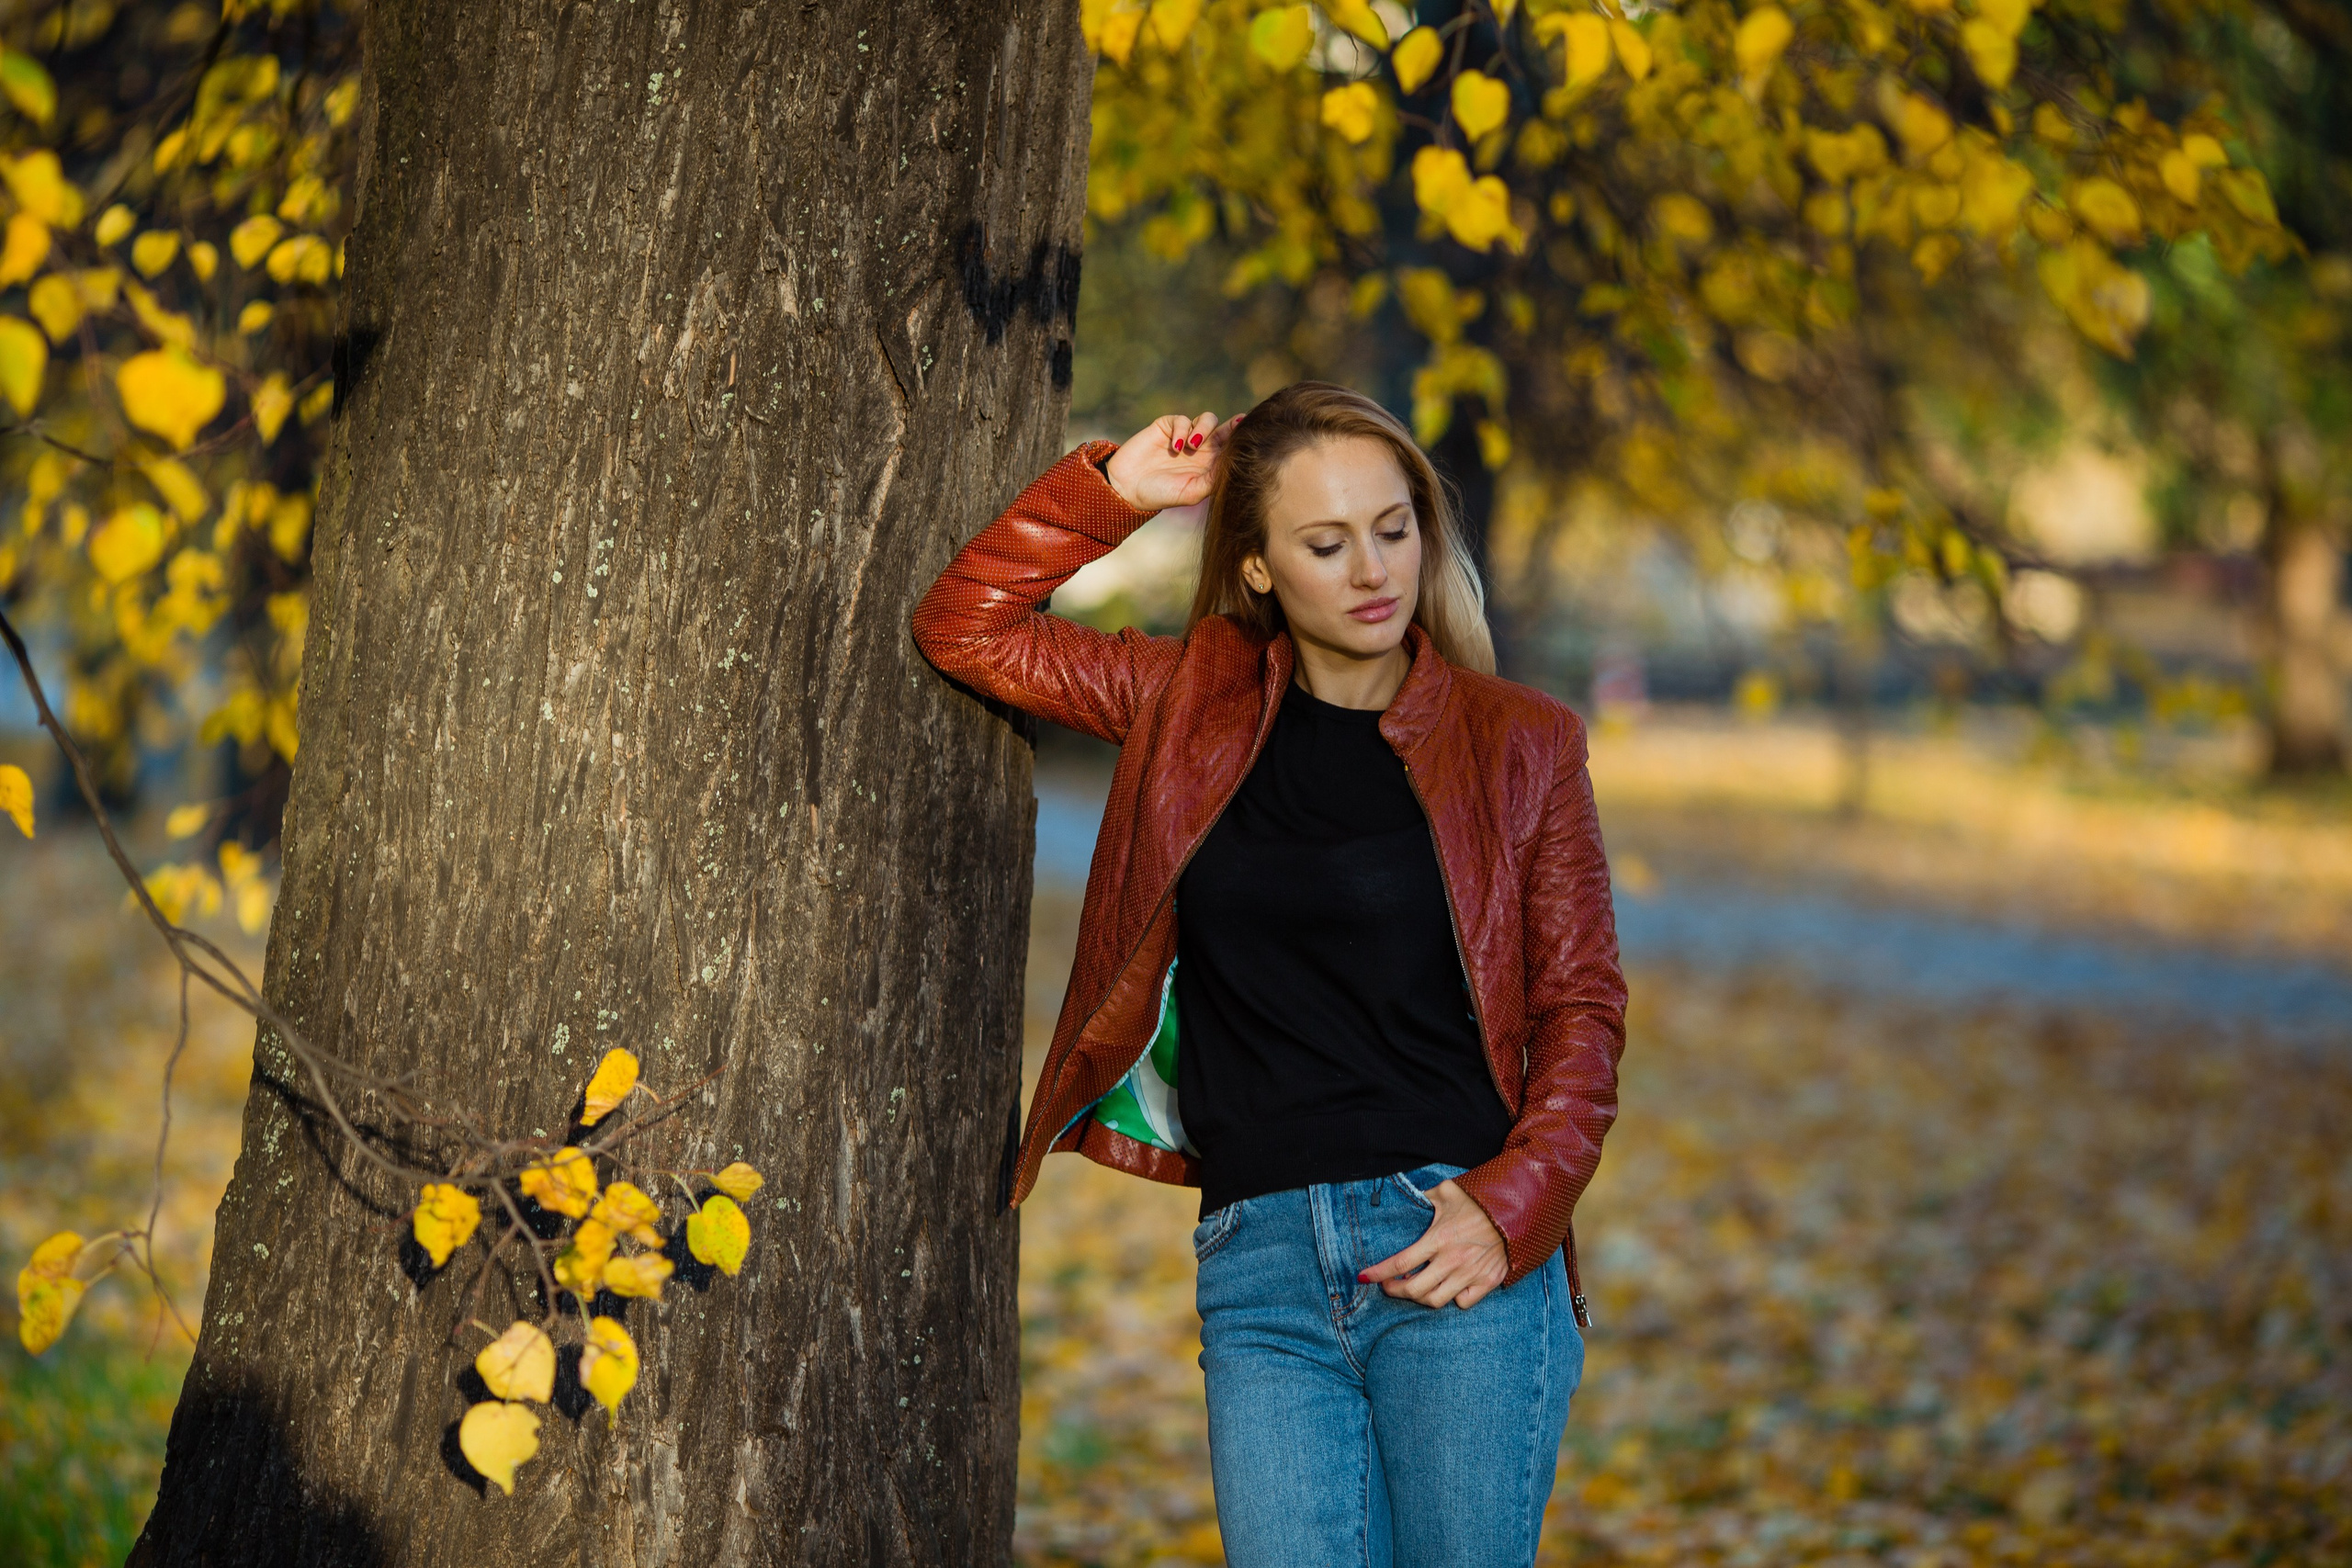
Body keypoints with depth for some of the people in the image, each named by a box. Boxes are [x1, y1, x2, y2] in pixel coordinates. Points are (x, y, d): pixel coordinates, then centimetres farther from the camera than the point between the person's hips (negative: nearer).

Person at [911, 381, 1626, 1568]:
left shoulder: (1517, 743, 5)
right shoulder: (1196, 705, 12)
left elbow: (1582, 1005, 5)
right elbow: (964, 628, 16)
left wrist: (1512, 1204, -9)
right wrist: (1109, 492, 5)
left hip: (1456, 1253, -2)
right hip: (1262, 1270, 2)